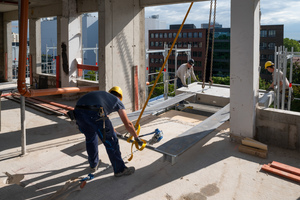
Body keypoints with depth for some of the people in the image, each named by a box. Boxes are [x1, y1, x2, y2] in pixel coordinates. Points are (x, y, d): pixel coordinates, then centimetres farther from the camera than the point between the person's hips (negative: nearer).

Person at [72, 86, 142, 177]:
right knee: (111, 142, 11)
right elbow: (128, 124, 22)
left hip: (78, 111, 7)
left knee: (90, 137, 31)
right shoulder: (117, 101, 24)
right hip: (95, 114, -6)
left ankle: (93, 164, 48)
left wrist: (111, 130, 70)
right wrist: (137, 138, 36)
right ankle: (119, 170, 24)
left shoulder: (101, 94, 40)